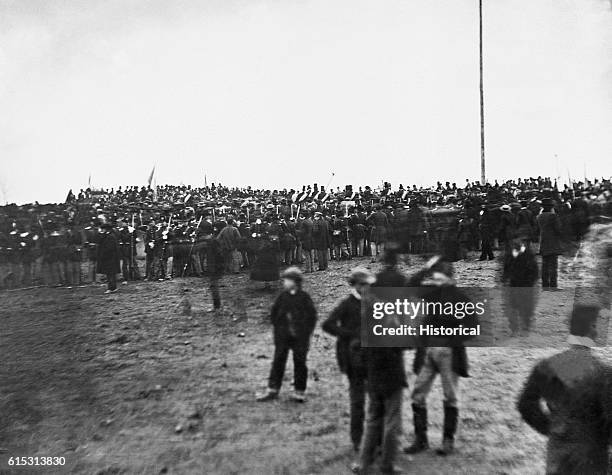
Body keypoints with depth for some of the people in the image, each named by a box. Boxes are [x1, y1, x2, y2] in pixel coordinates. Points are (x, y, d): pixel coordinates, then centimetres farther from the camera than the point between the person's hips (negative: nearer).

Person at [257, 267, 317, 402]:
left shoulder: (304, 297, -4)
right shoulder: (282, 296, 4)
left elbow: (312, 315, 0)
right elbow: (274, 313, 12)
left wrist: (306, 332, -2)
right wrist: (277, 327, 6)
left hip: (300, 337, -3)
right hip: (282, 337, 3)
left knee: (300, 363, 6)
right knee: (278, 362, 5)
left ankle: (299, 391, 17)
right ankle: (272, 390, 13)